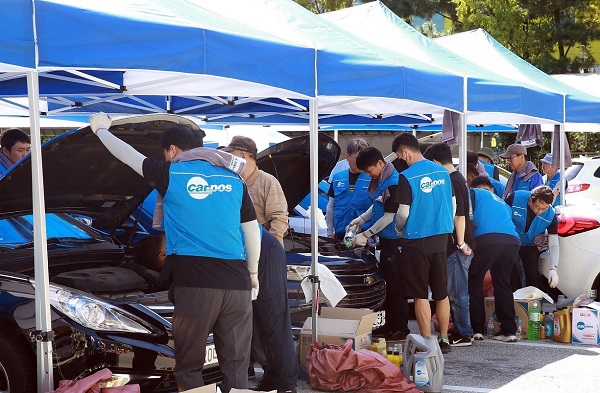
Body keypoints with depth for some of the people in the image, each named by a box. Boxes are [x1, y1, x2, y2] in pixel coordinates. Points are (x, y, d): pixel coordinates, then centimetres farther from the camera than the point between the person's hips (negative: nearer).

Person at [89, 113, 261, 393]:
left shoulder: (170, 174, 4)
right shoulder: (233, 178, 13)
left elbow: (127, 155, 18)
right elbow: (252, 231, 15)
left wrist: (100, 128, 35)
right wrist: (253, 274, 24)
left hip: (195, 282, -3)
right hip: (237, 282, 4)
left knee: (189, 365, 6)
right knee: (236, 363, 7)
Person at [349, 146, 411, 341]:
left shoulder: (393, 183, -20)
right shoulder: (380, 180, 10)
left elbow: (389, 216, -19)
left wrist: (366, 234, -13)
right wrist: (361, 219, 12)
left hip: (394, 240, -10)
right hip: (385, 239, 10)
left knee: (396, 283, -5)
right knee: (389, 282, 15)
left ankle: (401, 328, 2)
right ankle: (390, 324, 23)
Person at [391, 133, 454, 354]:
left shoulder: (407, 177, -13)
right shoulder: (443, 172, 6)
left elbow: (403, 212, -11)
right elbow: (452, 205, 12)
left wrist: (399, 230, 8)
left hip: (416, 242, -6)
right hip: (441, 239, 6)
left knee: (421, 295, 1)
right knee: (441, 293, 13)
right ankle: (444, 339, 19)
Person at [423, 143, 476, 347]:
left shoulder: (452, 182, -17)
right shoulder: (458, 178, 14)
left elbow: (459, 216, -21)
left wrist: (461, 243, -19)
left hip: (457, 248, -10)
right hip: (458, 244, 10)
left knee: (458, 292, -3)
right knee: (456, 291, 16)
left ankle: (463, 335, 3)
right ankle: (461, 331, 23)